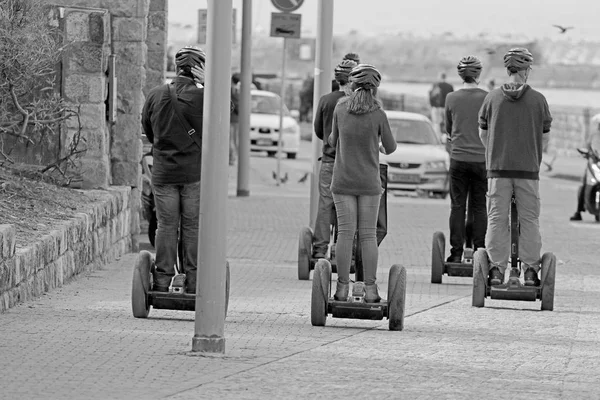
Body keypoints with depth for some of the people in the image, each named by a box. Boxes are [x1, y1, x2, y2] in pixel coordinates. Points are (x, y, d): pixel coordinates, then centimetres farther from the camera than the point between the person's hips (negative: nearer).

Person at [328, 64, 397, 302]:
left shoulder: (340, 109, -5)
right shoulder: (378, 114, -10)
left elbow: (334, 141, 7)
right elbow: (390, 147, -1)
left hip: (342, 182, 1)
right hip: (369, 182, -1)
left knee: (345, 233, 3)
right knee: (368, 235, 4)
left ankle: (343, 288, 2)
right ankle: (370, 289, 3)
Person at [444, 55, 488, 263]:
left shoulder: (451, 98, -1)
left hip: (458, 158, 1)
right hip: (482, 158, -1)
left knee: (457, 206, 5)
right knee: (479, 207, 5)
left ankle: (456, 253, 3)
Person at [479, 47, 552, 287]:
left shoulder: (493, 98, 0)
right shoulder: (538, 100, -3)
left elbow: (483, 134, 8)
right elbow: (545, 136, 5)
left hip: (498, 168, 1)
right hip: (529, 168, -1)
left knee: (497, 219, 5)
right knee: (529, 220, 6)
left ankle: (496, 269, 3)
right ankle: (530, 270, 5)